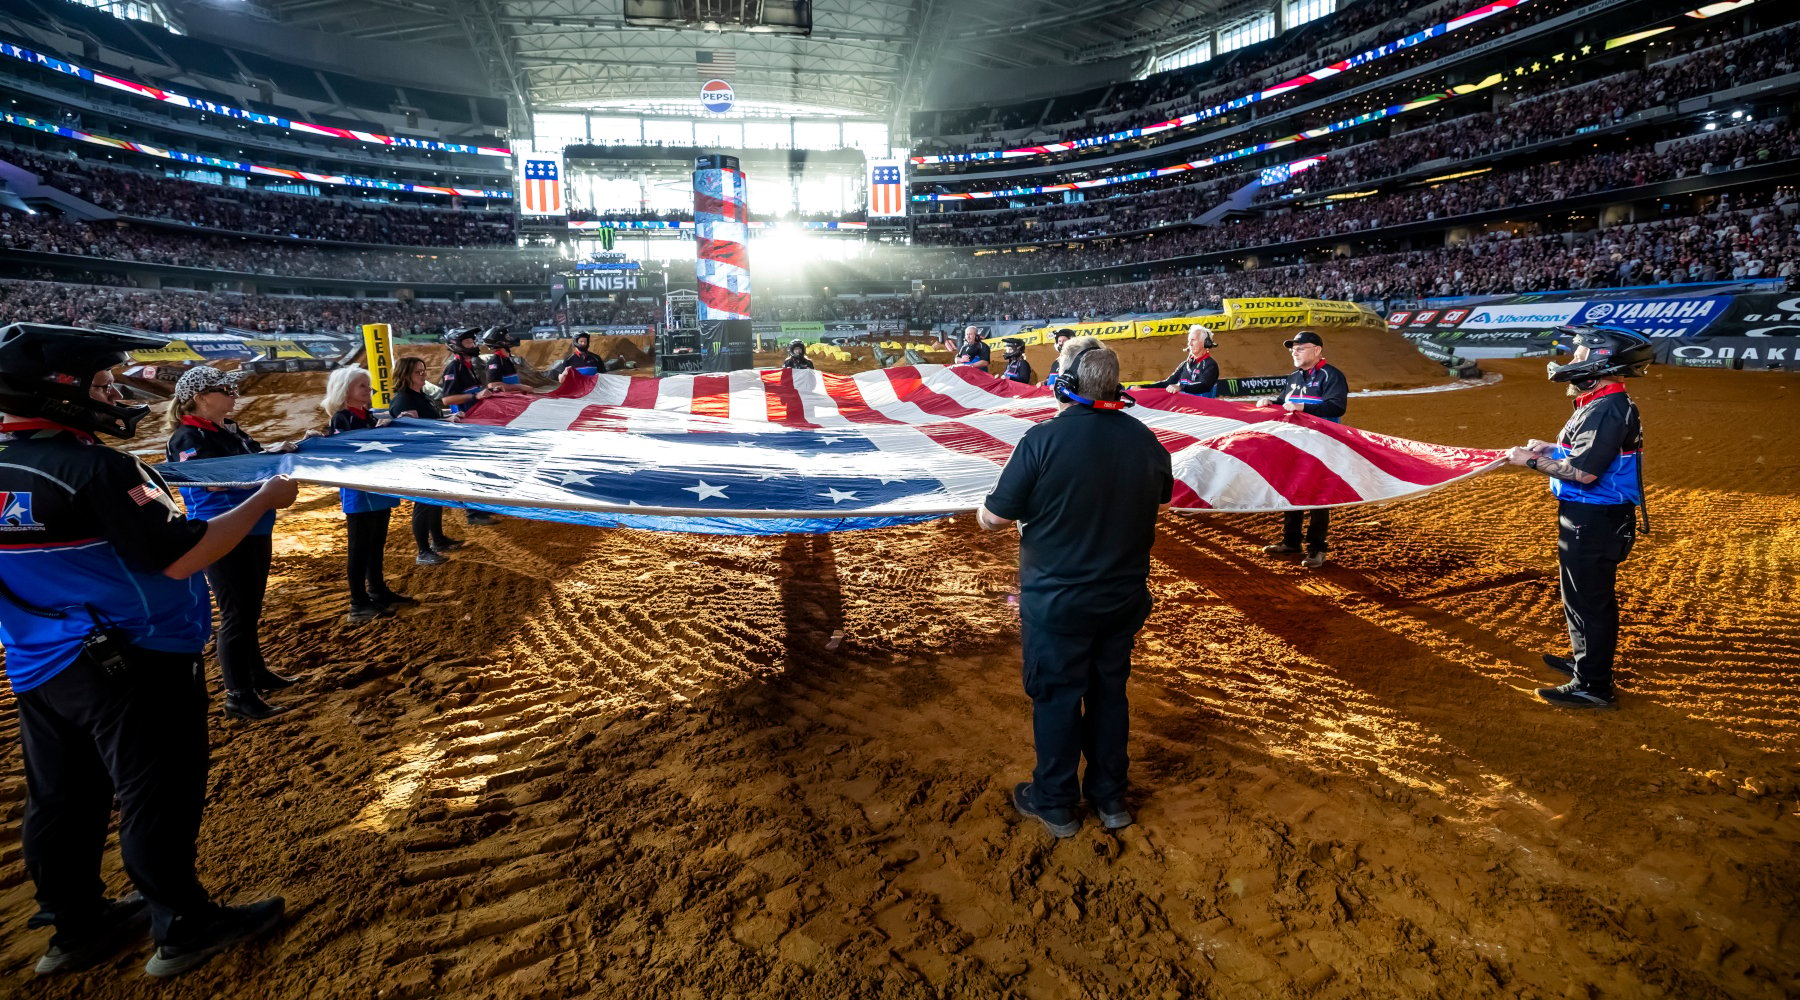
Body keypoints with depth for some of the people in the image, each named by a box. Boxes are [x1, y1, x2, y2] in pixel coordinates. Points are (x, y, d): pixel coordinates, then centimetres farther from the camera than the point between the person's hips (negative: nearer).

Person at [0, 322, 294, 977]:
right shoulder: (94, 468, -23)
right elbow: (181, 557, -25)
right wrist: (265, 499, -16)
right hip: (134, 665, -8)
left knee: (61, 800, 19)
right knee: (159, 799, 6)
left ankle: (78, 925, 36)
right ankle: (183, 929, 20)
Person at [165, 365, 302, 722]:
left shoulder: (229, 429, 10)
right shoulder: (188, 438, -15)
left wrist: (278, 450, 0)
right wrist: (267, 456, -23)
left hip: (255, 529, 9)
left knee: (251, 608, 20)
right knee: (237, 613, -3)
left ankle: (256, 671, 35)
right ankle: (239, 698, 5)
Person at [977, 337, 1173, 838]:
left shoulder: (1043, 439, -21)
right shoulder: (1144, 439, -5)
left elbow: (996, 517, -15)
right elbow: (1162, 502, 14)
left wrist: (981, 511, 7)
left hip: (1056, 600, -4)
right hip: (1124, 595, 5)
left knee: (1057, 696, 11)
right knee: (1110, 690, 19)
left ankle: (1055, 803, 28)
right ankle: (1110, 797, 34)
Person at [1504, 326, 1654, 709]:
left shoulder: (1607, 411, -22)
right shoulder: (1603, 404, 11)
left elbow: (1584, 472, -27)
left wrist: (1531, 460, -19)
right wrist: (1552, 448, 10)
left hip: (1595, 521, -11)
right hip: (1592, 517, 11)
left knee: (1589, 600, -2)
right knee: (1585, 595, 24)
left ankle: (1592, 686, 8)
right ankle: (1586, 659, 41)